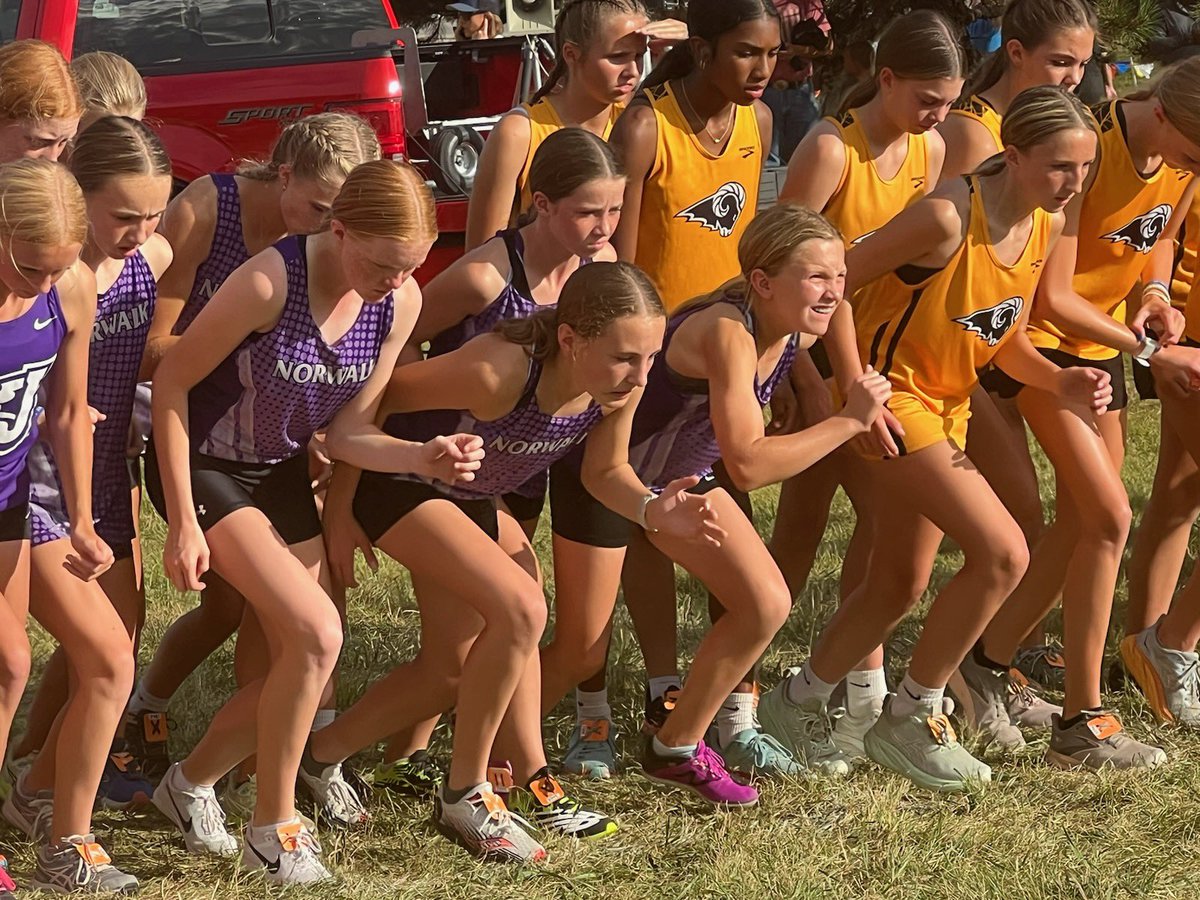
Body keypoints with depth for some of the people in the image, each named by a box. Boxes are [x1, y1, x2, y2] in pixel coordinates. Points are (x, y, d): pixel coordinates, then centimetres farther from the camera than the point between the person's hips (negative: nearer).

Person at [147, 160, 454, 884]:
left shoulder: (402, 301, -11)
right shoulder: (271, 282, -30)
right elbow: (173, 380, -20)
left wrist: (424, 459, -21)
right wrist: (183, 522, -19)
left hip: (283, 473, 7)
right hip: (204, 469, -7)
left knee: (306, 667, 5)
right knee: (317, 633, -21)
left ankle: (194, 781, 29)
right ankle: (275, 824, -4)